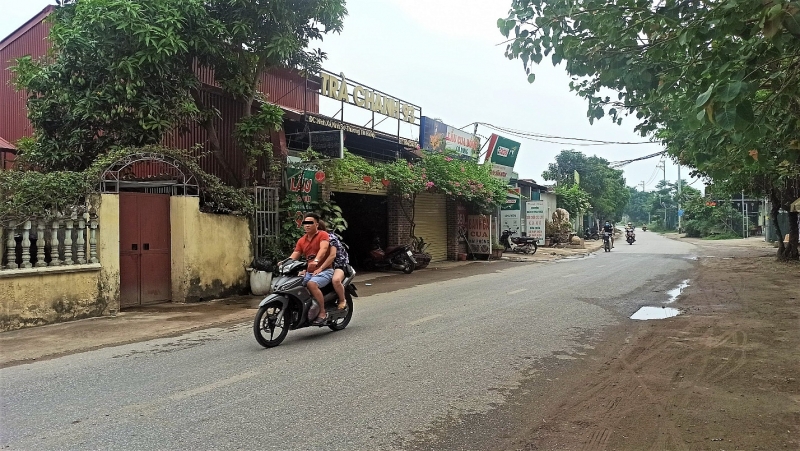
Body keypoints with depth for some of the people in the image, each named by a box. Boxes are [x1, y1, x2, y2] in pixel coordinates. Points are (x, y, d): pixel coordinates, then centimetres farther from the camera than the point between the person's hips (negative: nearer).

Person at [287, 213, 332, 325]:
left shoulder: (323, 235, -4)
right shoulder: (301, 241, 15)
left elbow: (323, 249, -23)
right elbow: (294, 256, 9)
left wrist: (316, 261, -42)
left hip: (324, 270, -7)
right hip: (309, 272, 7)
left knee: (311, 284, -33)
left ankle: (322, 313, -27)